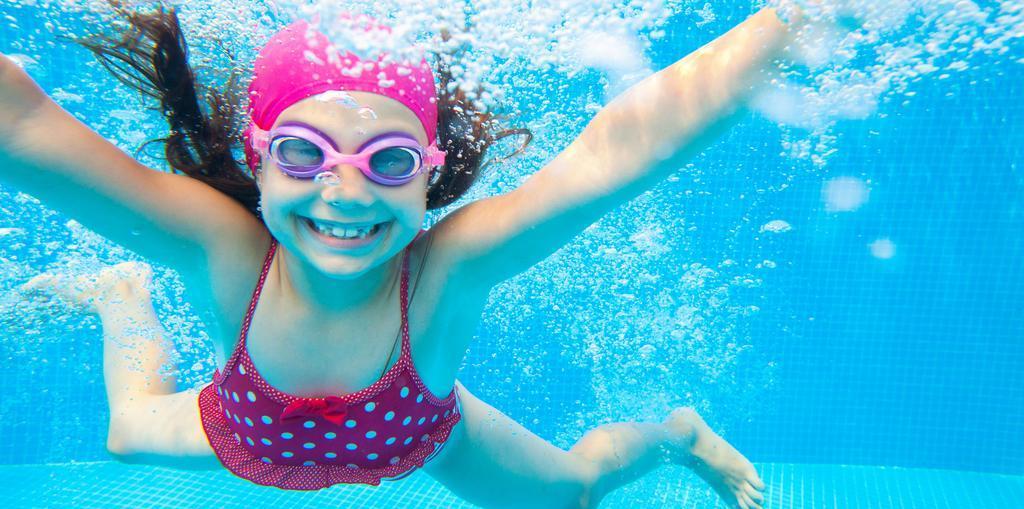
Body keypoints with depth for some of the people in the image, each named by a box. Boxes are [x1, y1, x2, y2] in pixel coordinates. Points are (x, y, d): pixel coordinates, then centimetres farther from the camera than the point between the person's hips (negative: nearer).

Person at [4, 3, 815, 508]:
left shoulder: (444, 267, -46)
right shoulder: (225, 253, -41)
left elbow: (631, 144, -57)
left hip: (421, 435, -1)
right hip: (251, 437, 2)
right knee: (133, 431, 28)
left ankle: (678, 435, 52)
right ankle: (129, 301, 58)